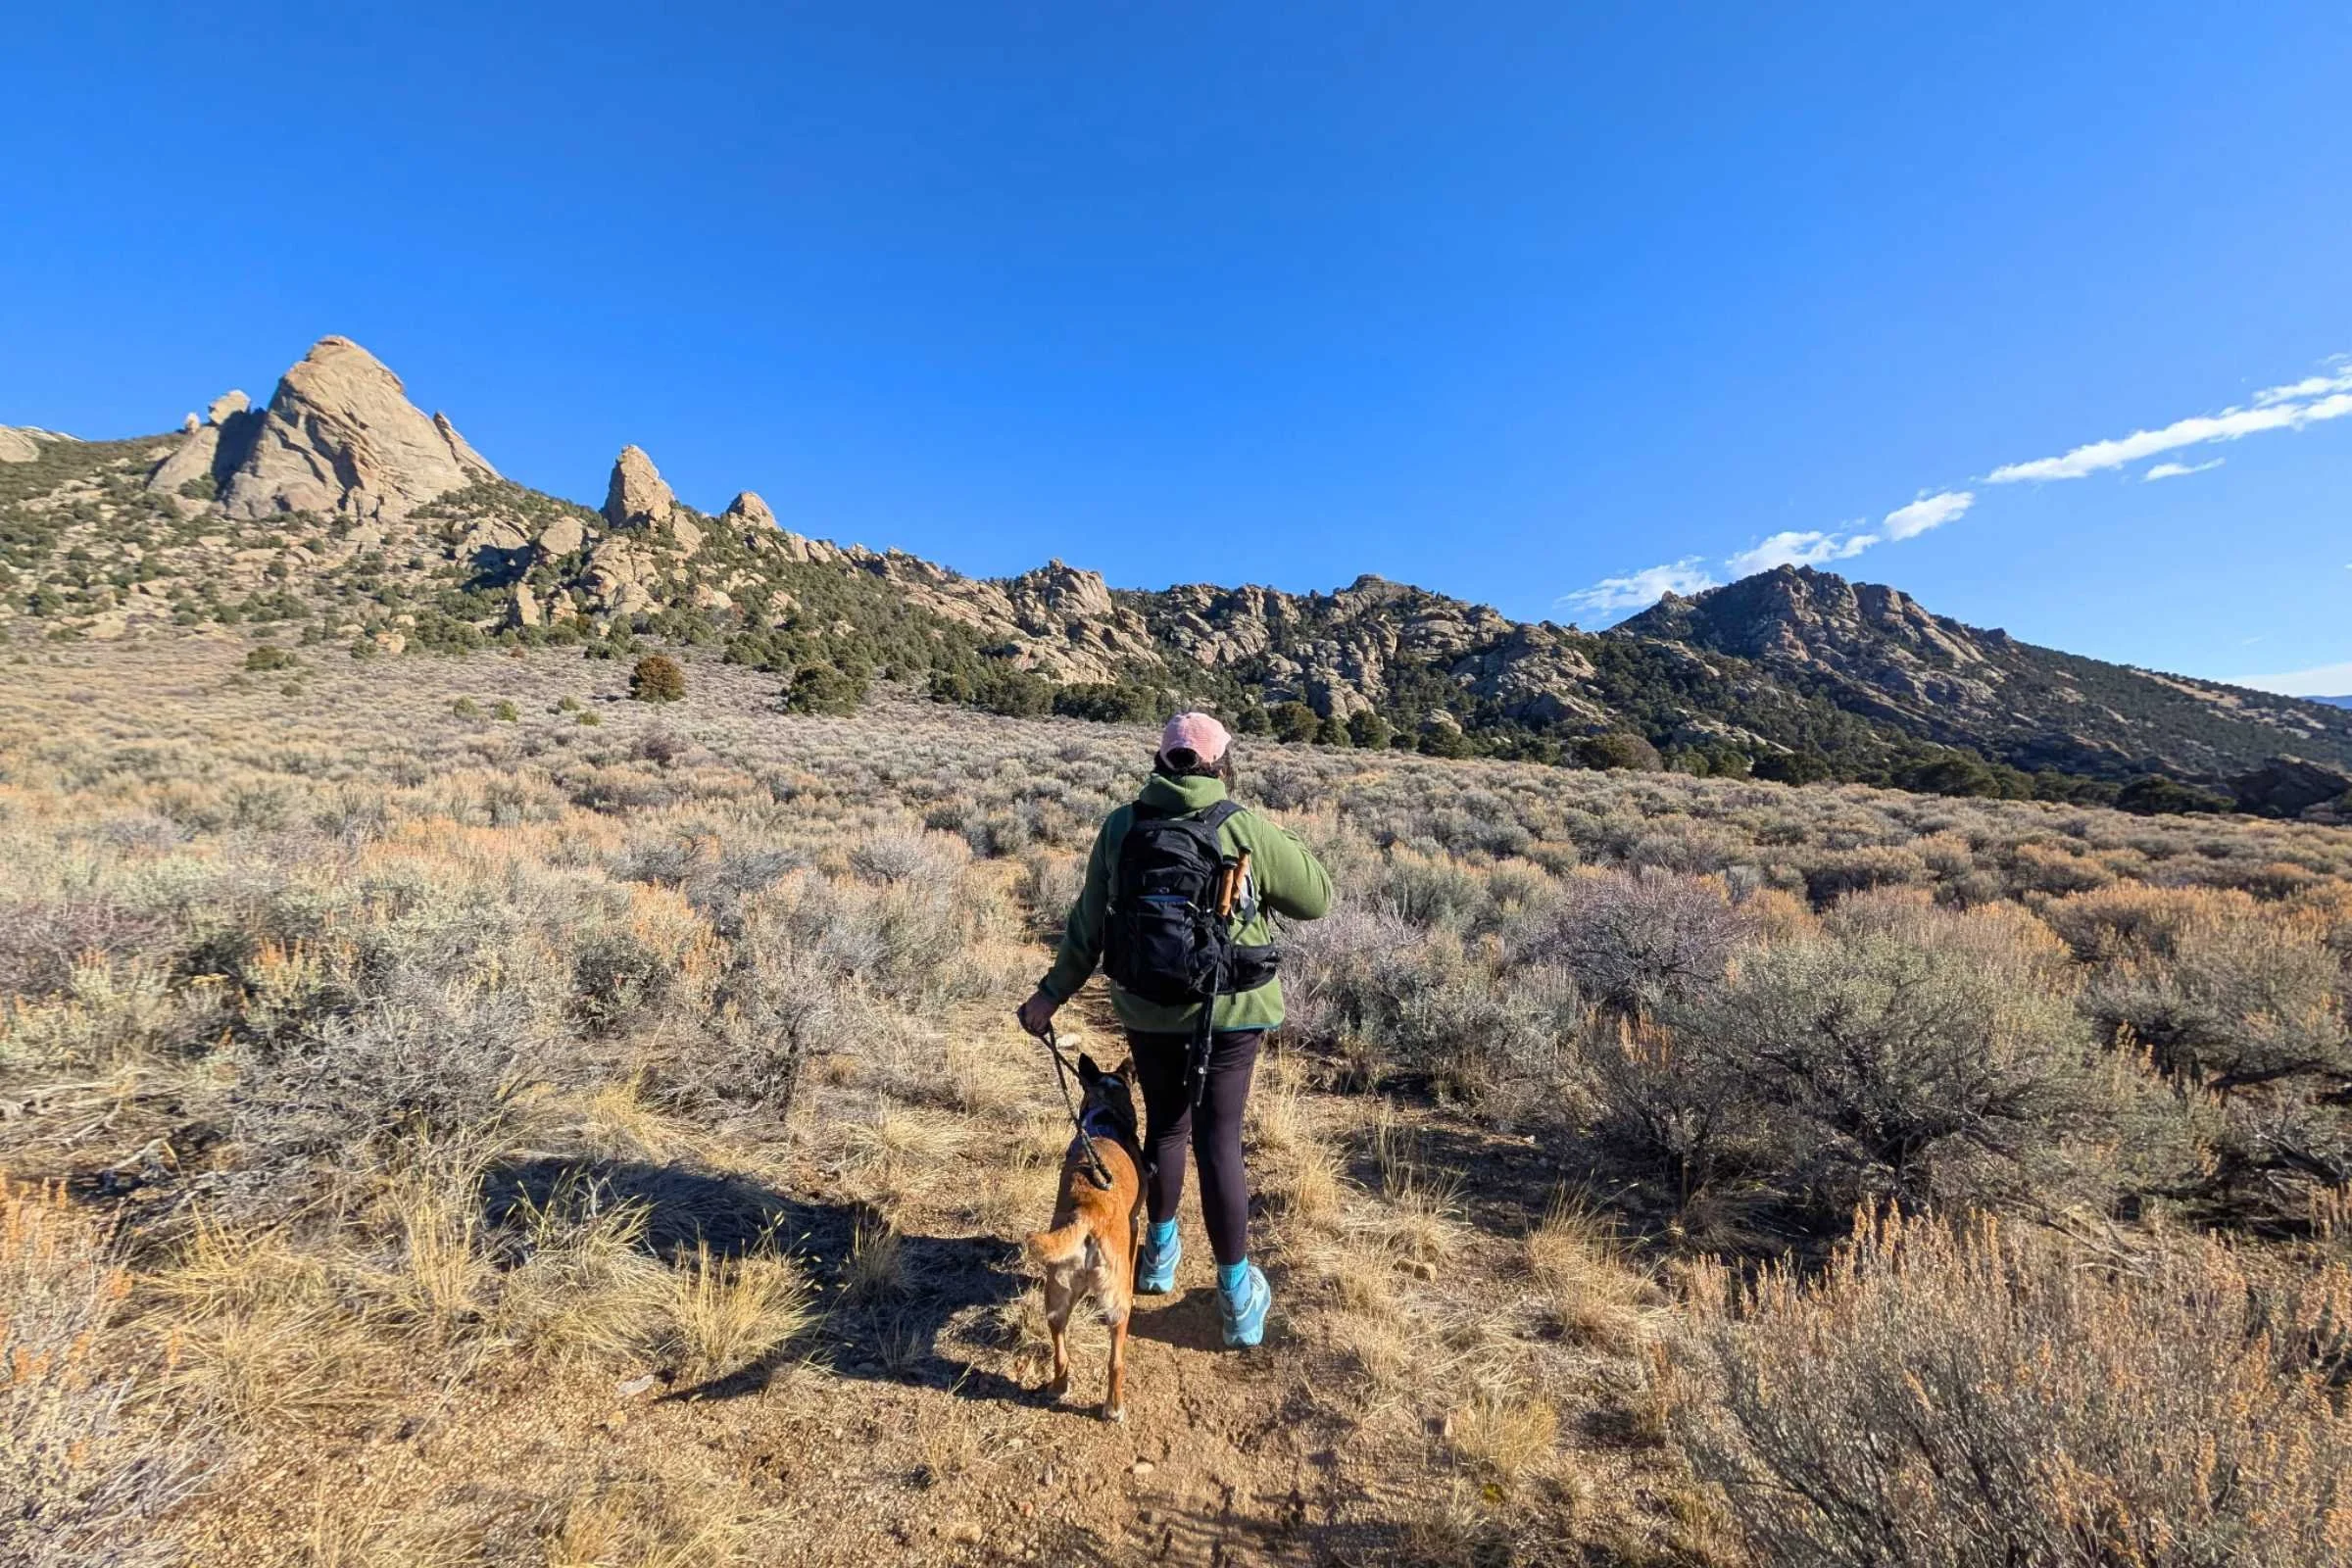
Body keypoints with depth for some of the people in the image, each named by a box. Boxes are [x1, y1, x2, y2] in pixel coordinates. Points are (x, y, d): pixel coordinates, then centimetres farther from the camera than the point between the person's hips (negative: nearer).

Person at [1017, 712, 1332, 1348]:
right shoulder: (1246, 828, -13)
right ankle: (1236, 1294, 18)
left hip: (1147, 1009, 3)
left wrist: (1052, 994, 11)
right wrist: (1282, 845, 11)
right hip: (1230, 1011, -3)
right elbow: (1316, 898, -4)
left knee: (1165, 1125, 21)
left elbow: (1088, 925, 0)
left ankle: (1160, 1253, 40)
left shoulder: (1120, 826, -5)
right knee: (1219, 1139, 7)